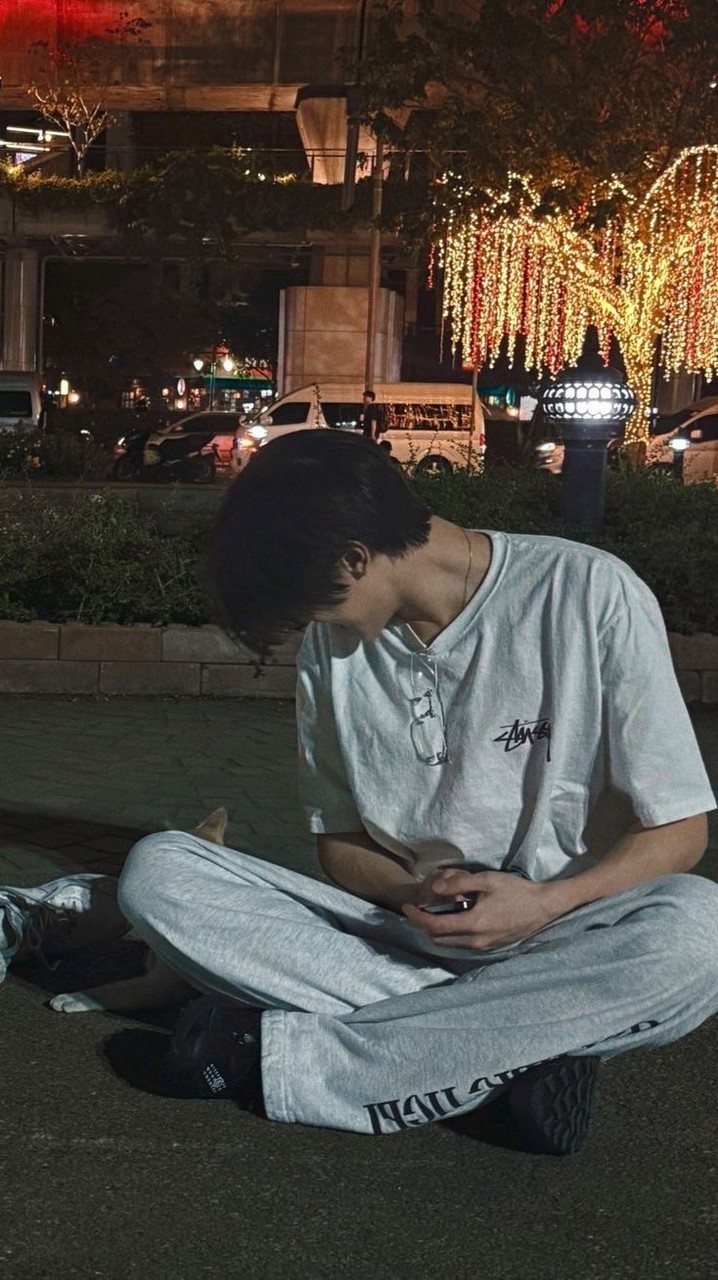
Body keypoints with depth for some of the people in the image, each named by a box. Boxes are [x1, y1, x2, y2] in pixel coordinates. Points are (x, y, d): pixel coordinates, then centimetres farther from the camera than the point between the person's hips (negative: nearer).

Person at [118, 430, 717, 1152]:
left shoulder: (589, 593, -9)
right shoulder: (330, 647, 5)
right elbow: (338, 843, 10)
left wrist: (548, 903, -23)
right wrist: (411, 892, -12)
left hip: (558, 940, -3)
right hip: (396, 933, 4)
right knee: (156, 871, -17)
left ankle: (282, 1055, -26)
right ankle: (515, 1045, -24)